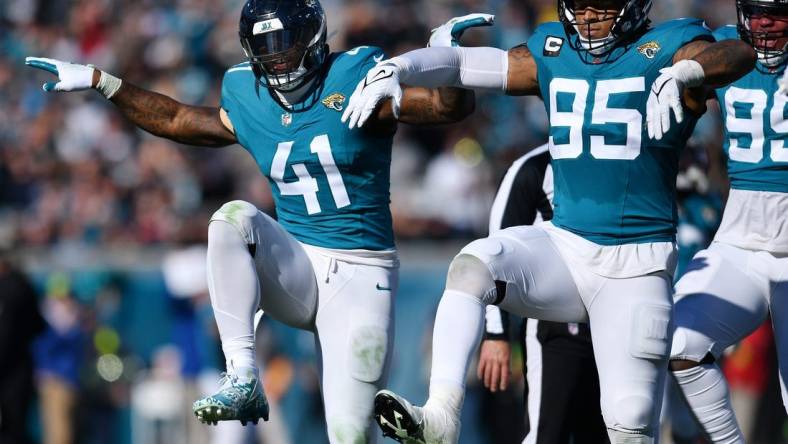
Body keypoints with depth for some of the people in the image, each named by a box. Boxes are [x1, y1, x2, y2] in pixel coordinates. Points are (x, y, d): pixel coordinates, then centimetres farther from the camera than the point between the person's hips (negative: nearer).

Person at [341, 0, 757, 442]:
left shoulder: (665, 49, -6)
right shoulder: (554, 56, 8)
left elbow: (740, 55, -26)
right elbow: (457, 62, 4)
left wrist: (684, 72, -47)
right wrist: (393, 69, -16)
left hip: (635, 267, -4)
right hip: (564, 245, 4)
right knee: (473, 266, -25)